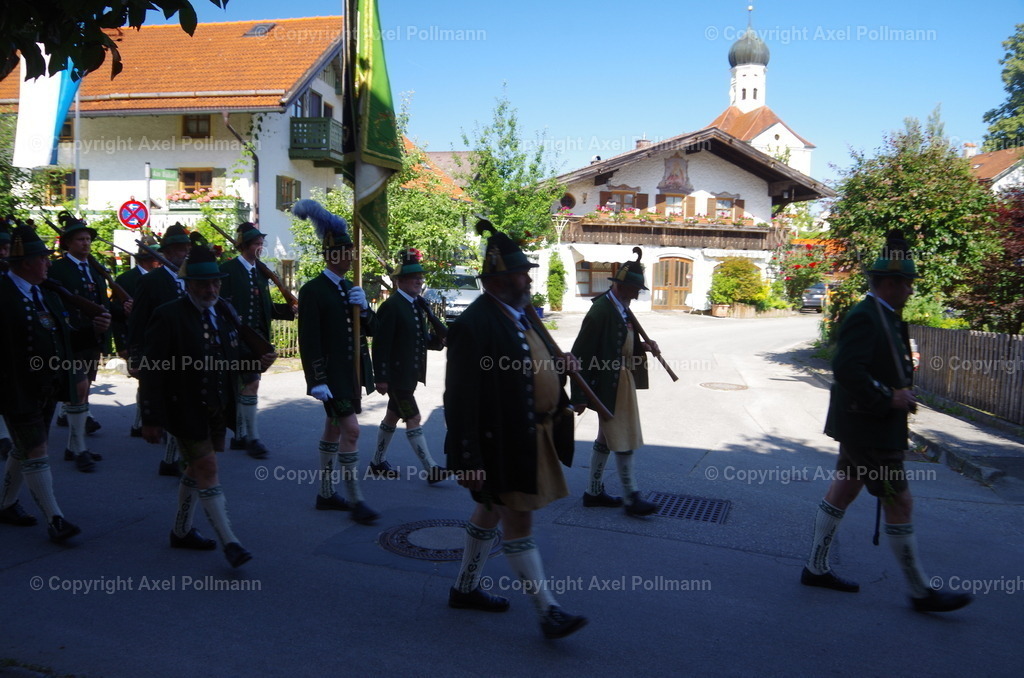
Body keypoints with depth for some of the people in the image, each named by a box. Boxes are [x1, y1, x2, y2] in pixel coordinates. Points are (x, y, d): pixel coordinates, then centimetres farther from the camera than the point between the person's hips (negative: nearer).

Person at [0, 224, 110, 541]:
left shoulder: (47, 295, 10)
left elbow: (67, 338, 10)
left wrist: (93, 329, -7)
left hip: (47, 390, 8)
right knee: (35, 452, -3)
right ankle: (54, 518, 3)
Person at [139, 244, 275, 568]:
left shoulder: (224, 311, 5)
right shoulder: (169, 316, -15)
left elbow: (235, 354, 14)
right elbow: (151, 371, -15)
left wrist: (256, 360, -10)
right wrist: (151, 419, -16)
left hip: (218, 409, 7)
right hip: (186, 410, -7)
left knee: (197, 469, 18)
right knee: (208, 469, -5)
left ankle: (181, 531, 34)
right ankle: (229, 541, 2)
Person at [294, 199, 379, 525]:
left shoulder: (350, 288, 12)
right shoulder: (312, 291, -12)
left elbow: (371, 329, 10)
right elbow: (309, 341, -16)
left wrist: (364, 308, -10)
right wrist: (318, 382, -21)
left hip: (352, 372, 8)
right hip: (332, 375, -8)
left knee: (334, 429, 15)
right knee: (351, 429, -11)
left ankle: (325, 493, 25)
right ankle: (355, 500, -2)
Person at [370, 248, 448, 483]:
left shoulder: (417, 305, 11)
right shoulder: (391, 306, -16)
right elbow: (381, 344, -18)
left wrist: (437, 340, -4)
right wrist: (381, 378, -19)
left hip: (410, 374, 9)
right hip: (395, 375, -9)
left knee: (392, 416, 17)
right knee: (414, 419, -7)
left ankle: (378, 462, 30)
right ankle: (431, 470, -4)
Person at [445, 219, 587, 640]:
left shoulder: (519, 315, 9)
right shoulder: (473, 324, -20)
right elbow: (461, 399, -22)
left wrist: (557, 363, -2)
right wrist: (468, 461, -23)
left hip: (531, 438, 10)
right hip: (501, 446, -10)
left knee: (489, 514, 20)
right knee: (519, 525, 1)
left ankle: (465, 588, 36)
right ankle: (547, 612, 11)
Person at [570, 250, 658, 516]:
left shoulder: (620, 308, 6)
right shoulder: (601, 311, -22)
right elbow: (581, 355, -22)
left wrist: (642, 345, -1)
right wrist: (579, 396, -21)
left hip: (623, 381, 10)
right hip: (610, 384, -10)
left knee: (606, 439, 18)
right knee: (623, 441, 0)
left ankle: (594, 492, 30)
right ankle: (632, 499, 13)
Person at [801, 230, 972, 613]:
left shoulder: (885, 317, 12)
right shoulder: (864, 317, -20)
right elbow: (846, 369, -30)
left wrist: (902, 392, 5)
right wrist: (888, 398, -23)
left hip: (864, 425, 10)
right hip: (868, 428, -10)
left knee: (842, 493, 15)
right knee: (899, 504, -1)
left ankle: (816, 568, 25)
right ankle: (921, 592, 12)